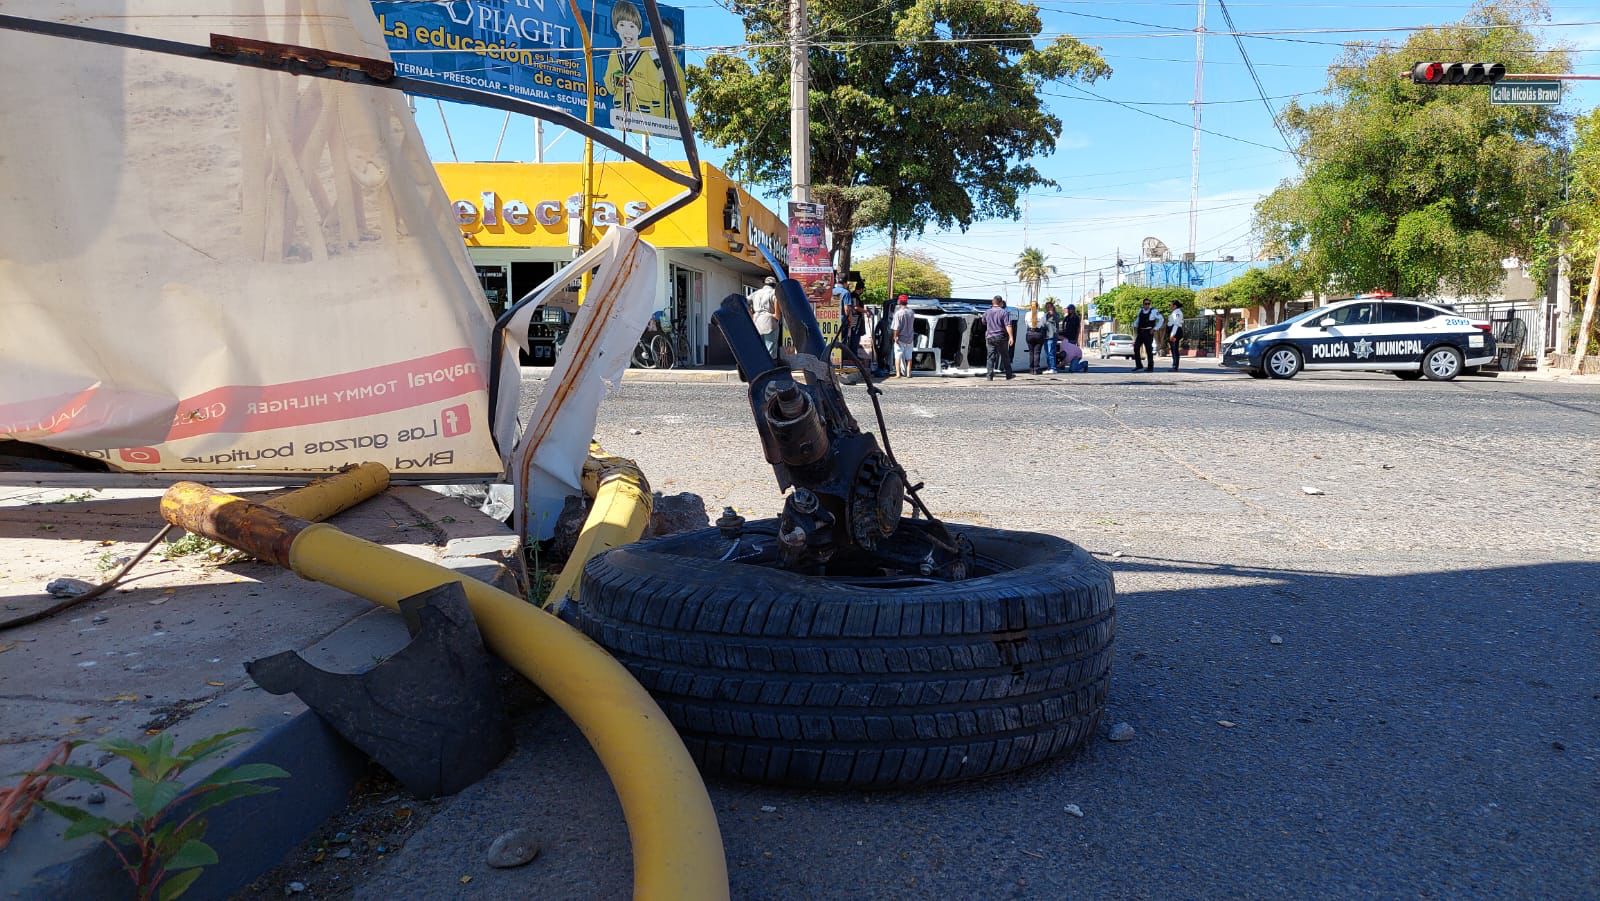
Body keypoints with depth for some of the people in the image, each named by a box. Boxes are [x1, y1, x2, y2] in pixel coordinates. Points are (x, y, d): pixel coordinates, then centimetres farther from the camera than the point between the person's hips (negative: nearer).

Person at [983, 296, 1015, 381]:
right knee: (1005, 356, 9)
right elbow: (1008, 326, -15)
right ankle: (1009, 375, 17)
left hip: (990, 337, 3)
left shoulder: (987, 313, 4)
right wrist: (1011, 337, -17)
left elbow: (984, 323, 22)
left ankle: (990, 376, -1)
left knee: (991, 357, 4)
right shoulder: (1004, 312, -8)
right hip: (1001, 337, -2)